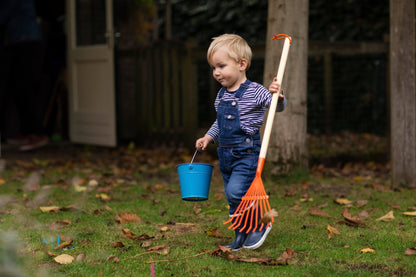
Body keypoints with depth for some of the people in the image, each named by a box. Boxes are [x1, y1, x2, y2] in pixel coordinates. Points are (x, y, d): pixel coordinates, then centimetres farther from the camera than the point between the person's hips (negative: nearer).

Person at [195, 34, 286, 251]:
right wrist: (209, 137, 14)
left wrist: (277, 95, -39)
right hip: (226, 154, 8)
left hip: (247, 153, -8)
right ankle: (241, 238, 24)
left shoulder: (254, 91, -12)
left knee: (236, 192, -19)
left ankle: (260, 224, 3)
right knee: (232, 199, 12)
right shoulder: (222, 95, 10)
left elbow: (277, 106, -19)